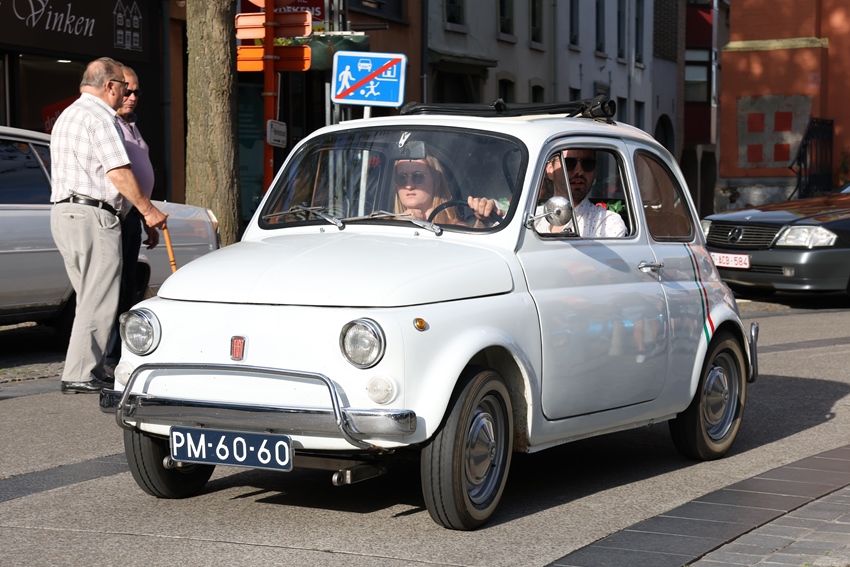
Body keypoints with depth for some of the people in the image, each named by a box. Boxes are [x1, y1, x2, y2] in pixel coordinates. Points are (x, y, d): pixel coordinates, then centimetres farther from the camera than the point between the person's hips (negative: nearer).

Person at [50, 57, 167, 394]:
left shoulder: (67, 116, 23)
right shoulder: (99, 117, -10)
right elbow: (119, 172, -15)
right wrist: (147, 209, -7)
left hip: (63, 213, 10)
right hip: (94, 215, -10)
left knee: (91, 299, 13)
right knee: (98, 301, -7)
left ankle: (90, 371, 13)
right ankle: (80, 376, -8)